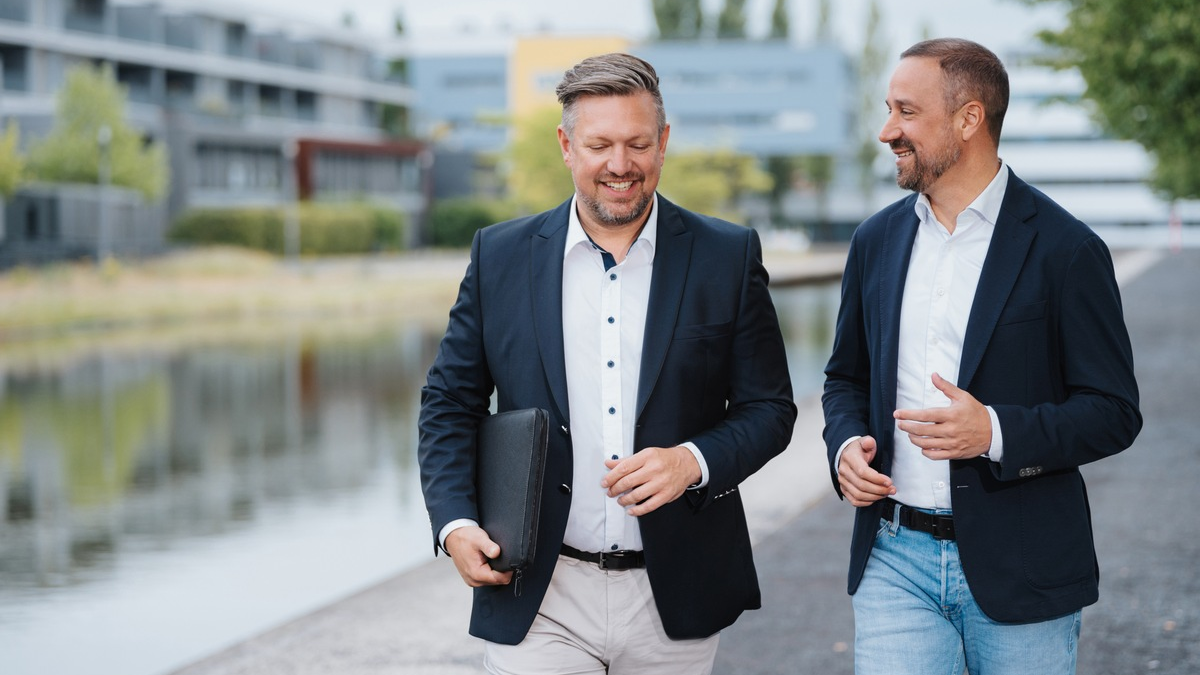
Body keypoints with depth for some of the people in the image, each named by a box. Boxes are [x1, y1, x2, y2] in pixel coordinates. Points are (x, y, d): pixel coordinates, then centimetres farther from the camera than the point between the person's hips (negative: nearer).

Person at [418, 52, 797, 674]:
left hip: (674, 603, 1)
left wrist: (693, 461, -15)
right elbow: (449, 404, 8)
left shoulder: (728, 256, 1)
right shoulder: (500, 255, 3)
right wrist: (454, 523, -6)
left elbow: (769, 407, 4)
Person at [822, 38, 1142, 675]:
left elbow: (1114, 412, -7)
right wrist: (846, 443, -2)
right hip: (895, 560, 3)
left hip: (1019, 571, -3)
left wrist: (997, 433, -22)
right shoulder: (876, 240, 8)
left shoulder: (1066, 250, -7)